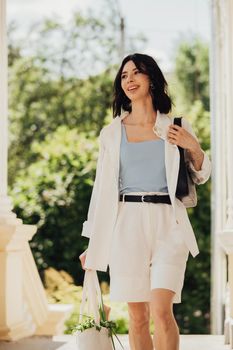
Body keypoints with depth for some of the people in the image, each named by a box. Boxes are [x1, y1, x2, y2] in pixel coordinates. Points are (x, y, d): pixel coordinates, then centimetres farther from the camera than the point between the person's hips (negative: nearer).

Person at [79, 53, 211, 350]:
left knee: (161, 311, -16)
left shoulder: (177, 128, 8)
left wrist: (194, 148, -4)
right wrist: (93, 245, 9)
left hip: (168, 223, -1)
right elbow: (102, 189, 12)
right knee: (137, 318, 2)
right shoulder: (111, 133, 9)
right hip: (126, 225, 1)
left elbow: (201, 177, 17)